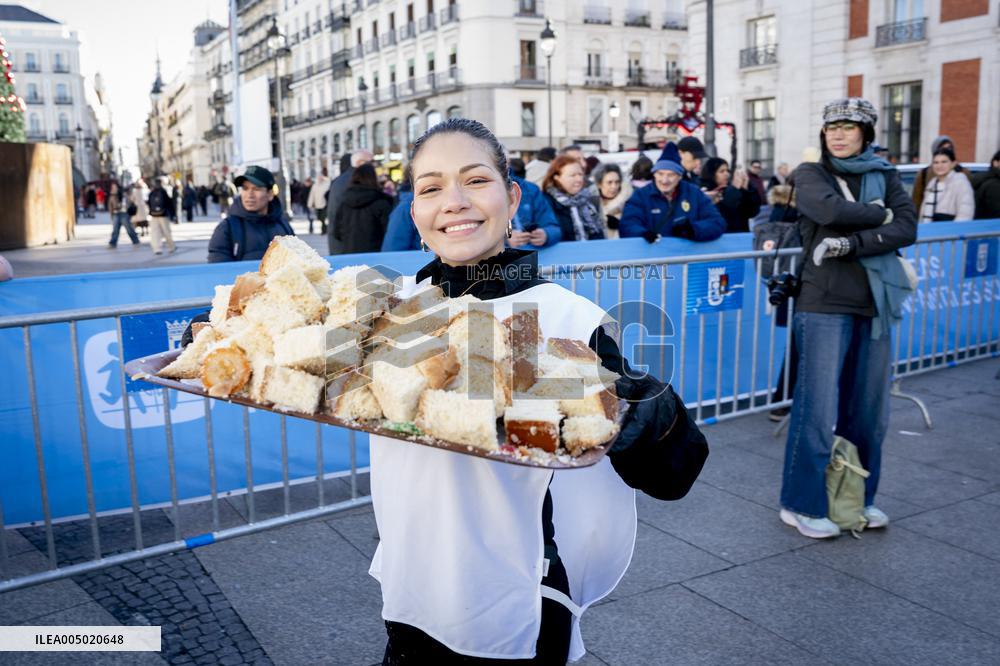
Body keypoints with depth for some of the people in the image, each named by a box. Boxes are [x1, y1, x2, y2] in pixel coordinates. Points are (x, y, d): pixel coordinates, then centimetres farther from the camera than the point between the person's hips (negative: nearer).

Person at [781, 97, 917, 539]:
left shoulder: (885, 176, 13)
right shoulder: (811, 174, 4)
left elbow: (907, 229, -3)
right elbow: (831, 210, -17)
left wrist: (850, 244, -15)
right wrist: (880, 214, -4)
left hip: (874, 305, 4)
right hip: (824, 306, -4)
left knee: (870, 408, 9)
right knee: (818, 407, -5)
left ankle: (859, 497, 25)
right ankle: (802, 505, 8)